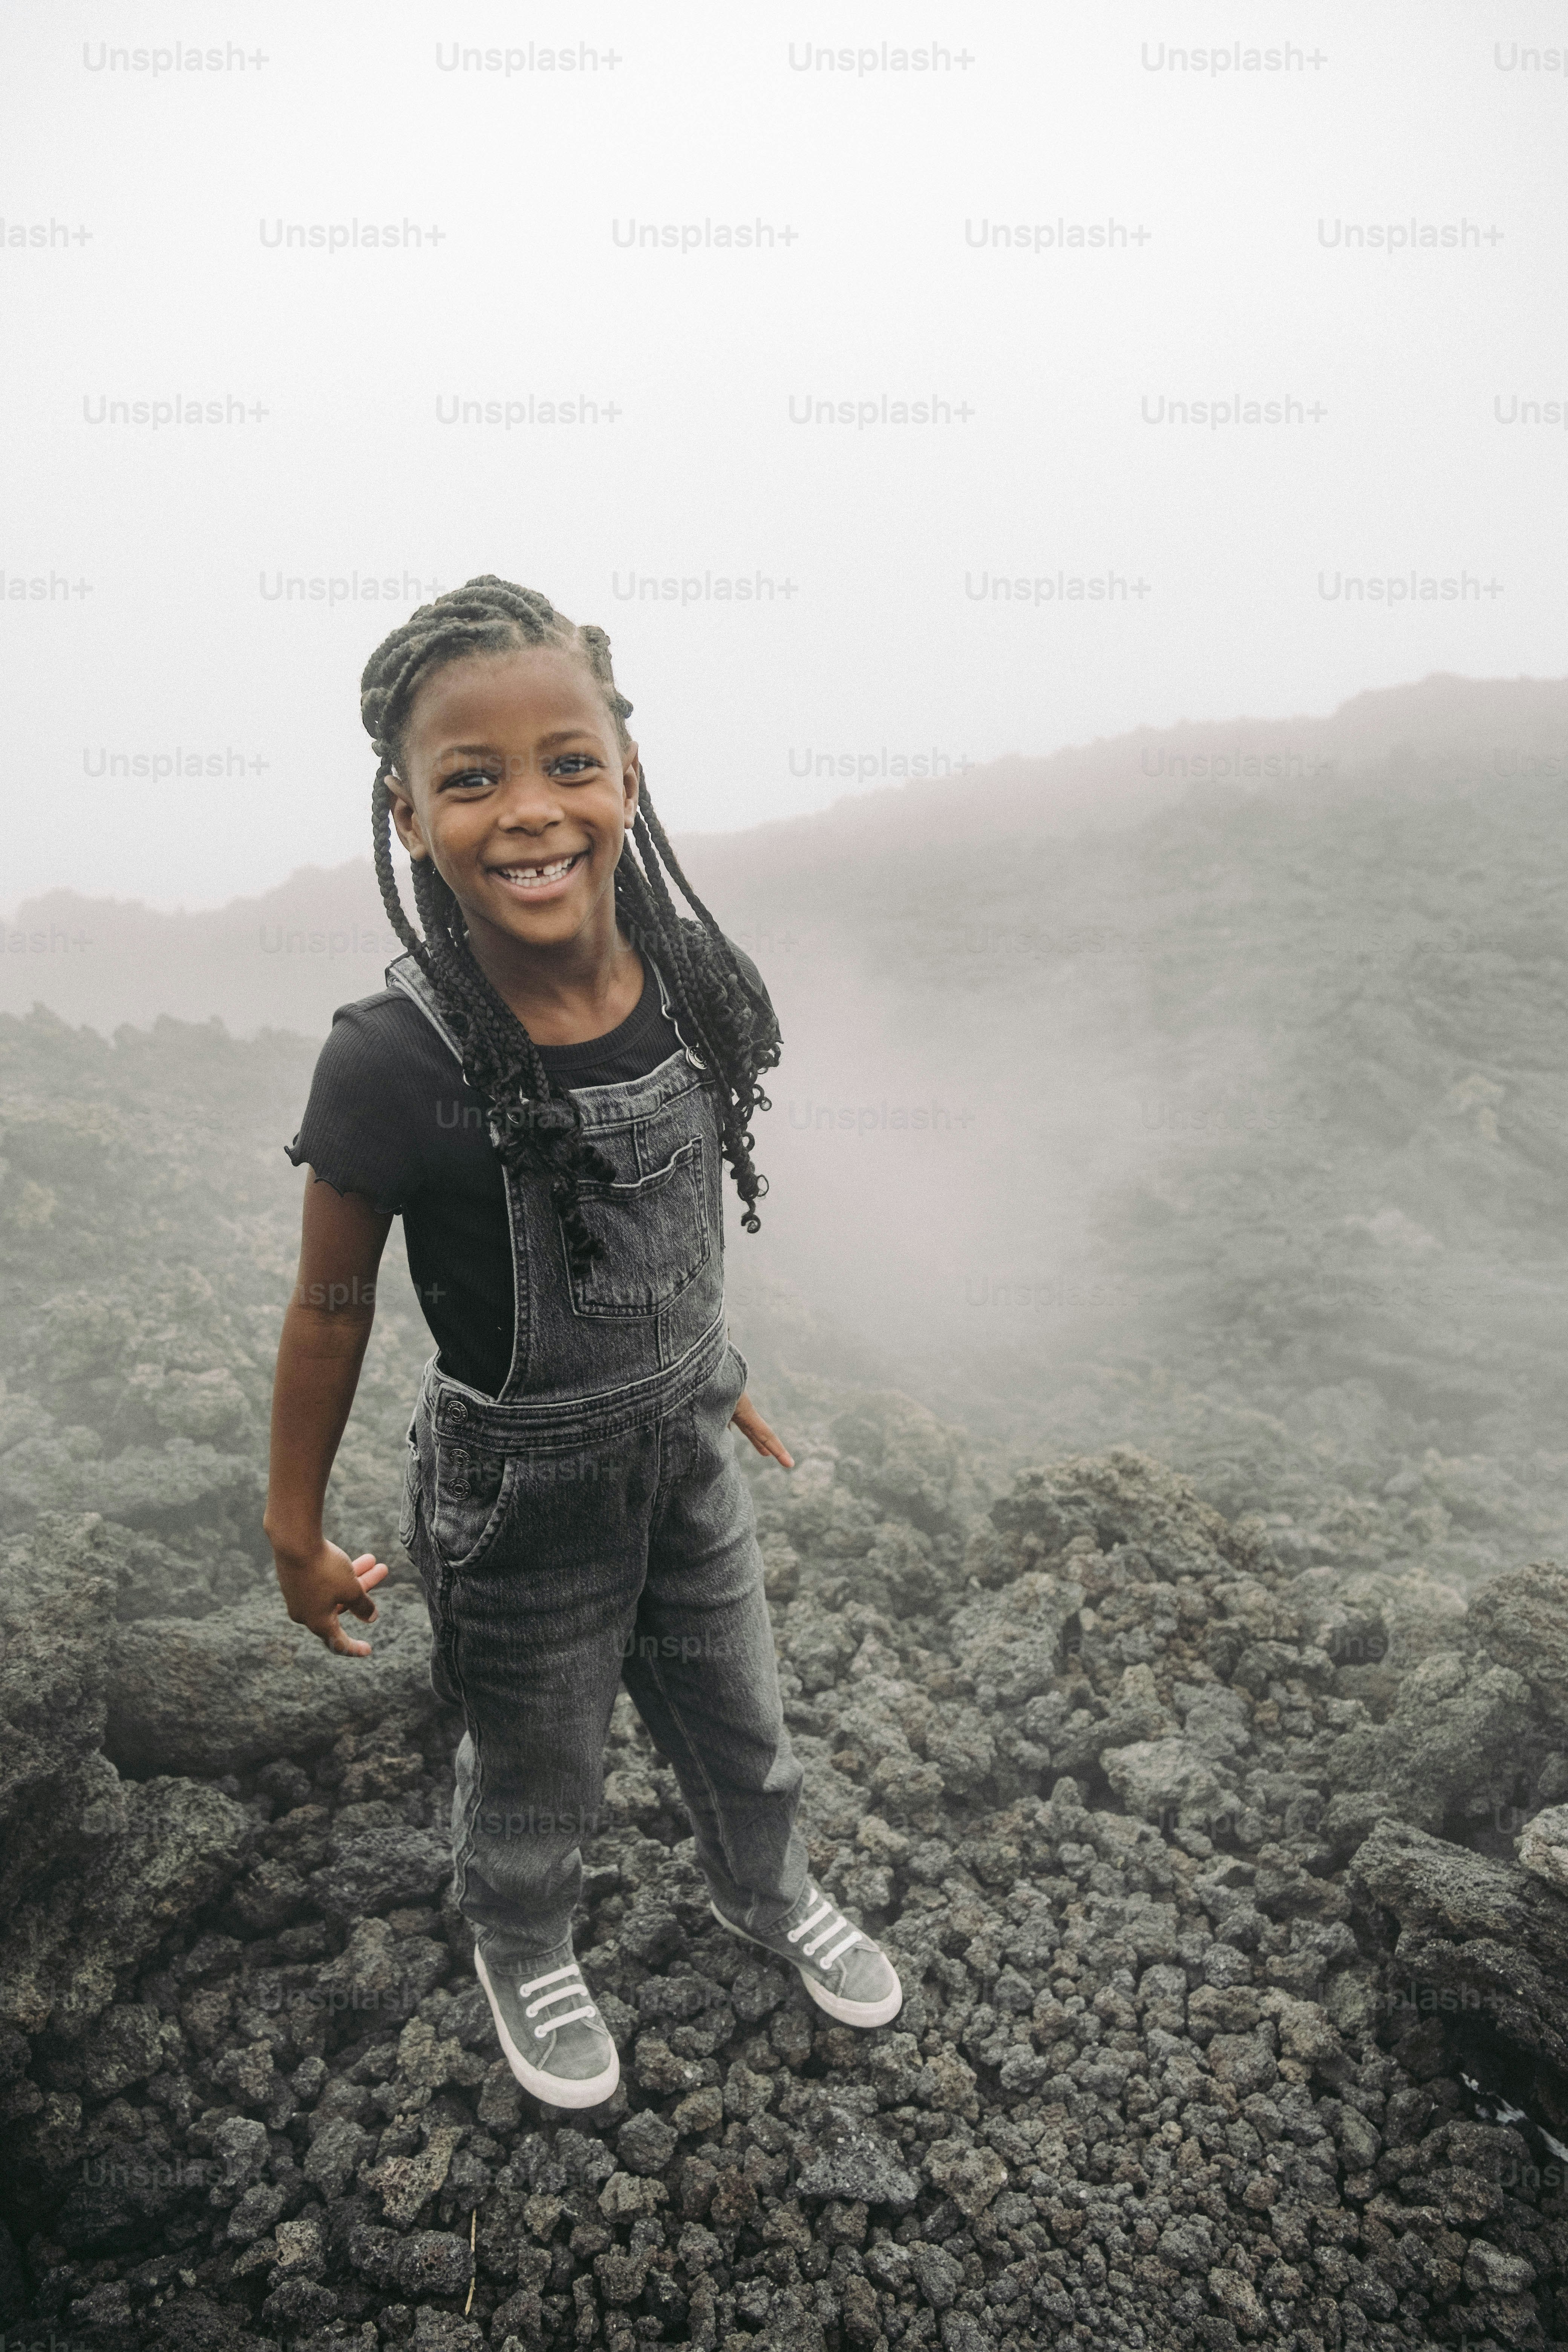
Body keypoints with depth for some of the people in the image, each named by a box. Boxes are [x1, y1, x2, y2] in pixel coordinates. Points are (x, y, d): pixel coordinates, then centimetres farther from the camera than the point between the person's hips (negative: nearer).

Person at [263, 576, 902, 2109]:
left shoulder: (694, 984, -15)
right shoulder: (393, 1067, -29)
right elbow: (331, 1309, -15)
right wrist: (298, 1535, -4)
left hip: (685, 1455, 4)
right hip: (516, 1495, -4)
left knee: (738, 1721, 27)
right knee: (535, 1778, 22)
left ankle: (766, 1893, 60)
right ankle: (523, 1954, 56)